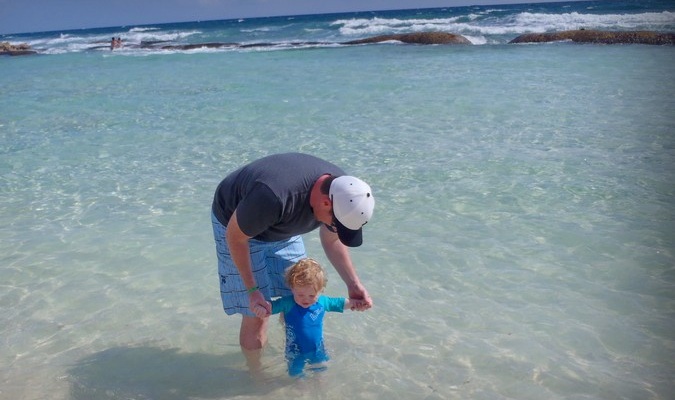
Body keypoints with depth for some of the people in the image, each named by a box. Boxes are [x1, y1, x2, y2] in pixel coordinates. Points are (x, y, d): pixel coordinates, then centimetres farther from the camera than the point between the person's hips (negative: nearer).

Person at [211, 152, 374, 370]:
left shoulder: (341, 188, -22)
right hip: (236, 227, -5)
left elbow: (332, 240, -3)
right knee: (256, 315, -5)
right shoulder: (274, 197, -44)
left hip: (281, 226, 6)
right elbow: (235, 237, -25)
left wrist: (354, 284, -13)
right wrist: (252, 290, -20)